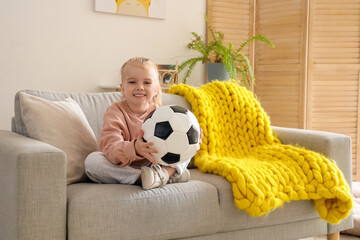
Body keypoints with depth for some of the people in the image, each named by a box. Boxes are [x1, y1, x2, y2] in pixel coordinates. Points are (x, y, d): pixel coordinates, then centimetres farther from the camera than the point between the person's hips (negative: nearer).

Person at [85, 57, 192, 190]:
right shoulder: (115, 112, -12)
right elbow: (110, 148, -27)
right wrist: (134, 148, -49)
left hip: (154, 164, 3)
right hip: (122, 168, -2)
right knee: (91, 160, -31)